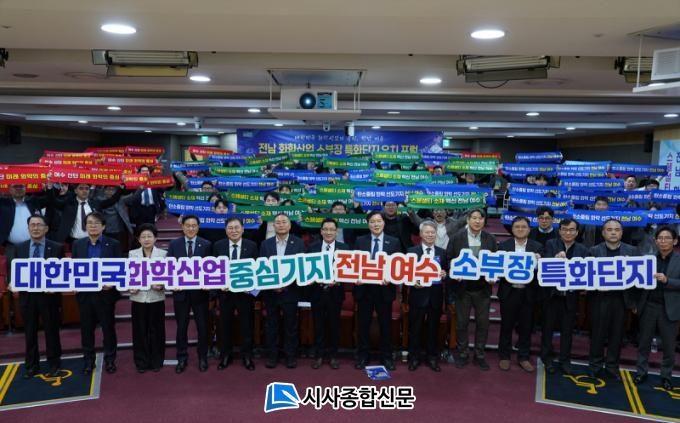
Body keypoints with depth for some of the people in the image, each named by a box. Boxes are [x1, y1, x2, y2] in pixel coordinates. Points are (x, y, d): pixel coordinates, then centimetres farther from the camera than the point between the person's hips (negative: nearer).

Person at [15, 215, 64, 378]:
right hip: (27, 296, 2)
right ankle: (31, 365, 25)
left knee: (51, 331, 9)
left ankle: (53, 364, 24)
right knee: (30, 333, 12)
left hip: (49, 296, -2)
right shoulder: (19, 248, 5)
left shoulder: (57, 248, -3)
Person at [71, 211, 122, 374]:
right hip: (84, 294, 3)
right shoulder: (77, 244, 6)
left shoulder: (113, 244, -3)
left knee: (108, 327, 7)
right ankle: (88, 360, 25)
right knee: (86, 328, 10)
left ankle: (110, 359, 21)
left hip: (105, 293, -2)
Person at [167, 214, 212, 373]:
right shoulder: (174, 244, 3)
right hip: (180, 291, 1)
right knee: (181, 326, 11)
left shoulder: (206, 245, -1)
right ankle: (182, 358, 25)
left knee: (202, 326, 8)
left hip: (200, 291, -1)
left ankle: (202, 358, 24)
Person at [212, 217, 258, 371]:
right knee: (225, 325, 12)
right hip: (225, 291, 1)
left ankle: (247, 356, 24)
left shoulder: (252, 246, -3)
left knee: (246, 325, 9)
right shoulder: (218, 246, 0)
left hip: (245, 291, -1)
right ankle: (225, 356, 28)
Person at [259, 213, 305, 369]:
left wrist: (287, 284, -13)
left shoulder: (299, 243, -2)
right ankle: (272, 355, 22)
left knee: (290, 325, 8)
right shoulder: (265, 244, 4)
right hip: (270, 291, 2)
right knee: (271, 325, 10)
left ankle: (290, 355, 20)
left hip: (290, 291, -1)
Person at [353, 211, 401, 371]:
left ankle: (387, 357, 24)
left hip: (384, 289, 0)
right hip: (364, 288, 0)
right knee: (363, 324, 8)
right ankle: (362, 357, 21)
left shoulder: (394, 242, 2)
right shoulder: (360, 241, 3)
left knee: (385, 325, 10)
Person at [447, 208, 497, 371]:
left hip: (483, 288, 2)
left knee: (482, 322, 8)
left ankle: (479, 354, 23)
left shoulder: (491, 239, 1)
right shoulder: (457, 237, -5)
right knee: (461, 322, 8)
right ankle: (462, 353, 23)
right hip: (463, 287, -1)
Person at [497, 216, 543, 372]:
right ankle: (504, 356, 23)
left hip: (528, 293, 1)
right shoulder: (503, 245, 1)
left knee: (526, 327, 10)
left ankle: (523, 357, 25)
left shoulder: (537, 247, 3)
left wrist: (538, 262, -21)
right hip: (509, 292, -1)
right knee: (506, 326, 9)